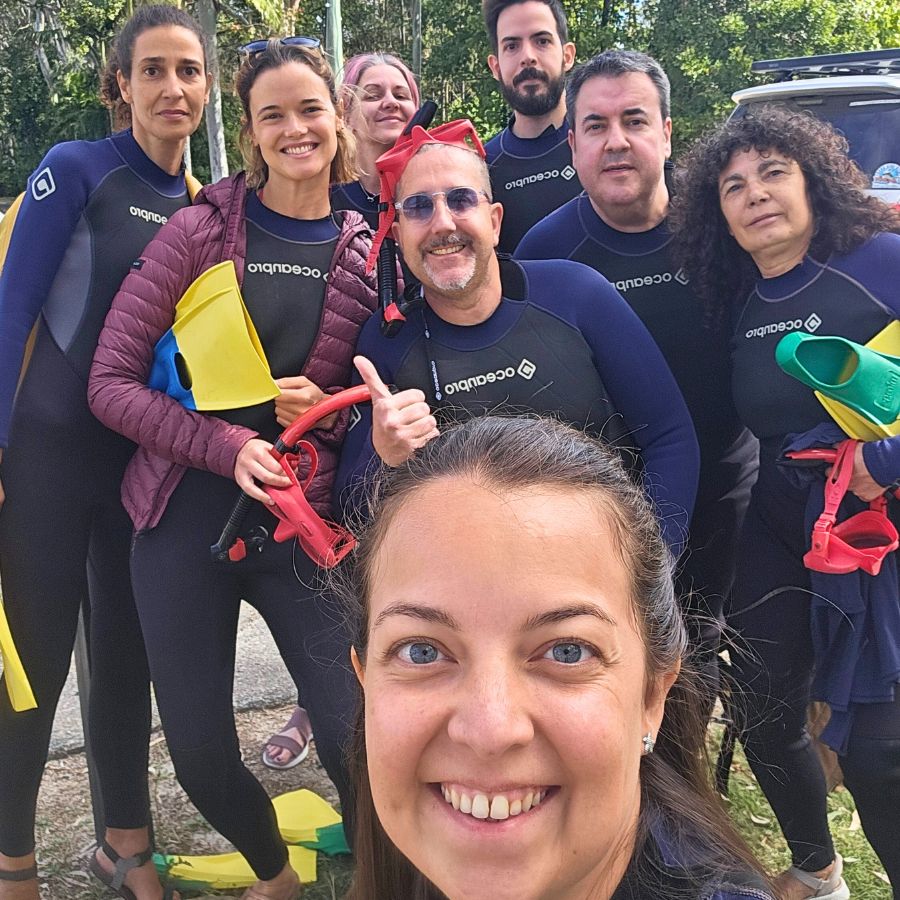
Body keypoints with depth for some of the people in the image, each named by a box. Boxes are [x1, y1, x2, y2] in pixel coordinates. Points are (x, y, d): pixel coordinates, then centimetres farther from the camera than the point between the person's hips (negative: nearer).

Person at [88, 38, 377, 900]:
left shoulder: (366, 253, 3)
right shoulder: (198, 231, -2)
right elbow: (110, 382, -5)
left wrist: (327, 410, -10)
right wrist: (227, 447, -18)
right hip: (186, 517, 0)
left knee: (356, 740, -6)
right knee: (200, 753, 6)